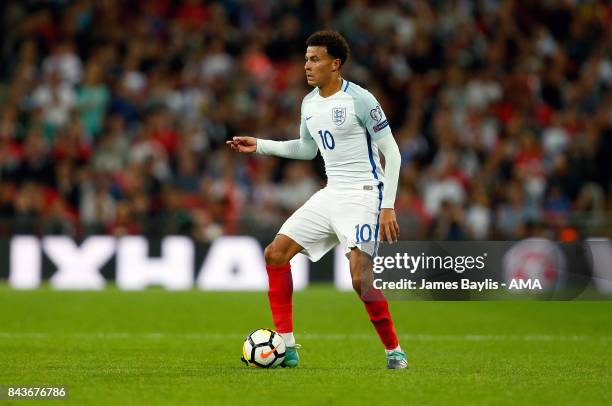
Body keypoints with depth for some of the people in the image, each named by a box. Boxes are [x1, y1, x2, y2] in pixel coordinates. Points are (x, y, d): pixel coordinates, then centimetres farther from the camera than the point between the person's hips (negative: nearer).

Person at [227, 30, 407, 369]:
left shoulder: (359, 100, -13)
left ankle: (394, 351, -2)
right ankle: (287, 349, 3)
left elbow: (392, 153, -11)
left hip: (363, 194, -8)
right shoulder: (309, 103, 9)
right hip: (330, 194, 8)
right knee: (275, 254, -1)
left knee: (360, 277, -21)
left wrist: (388, 207, -16)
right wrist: (260, 146, 16)